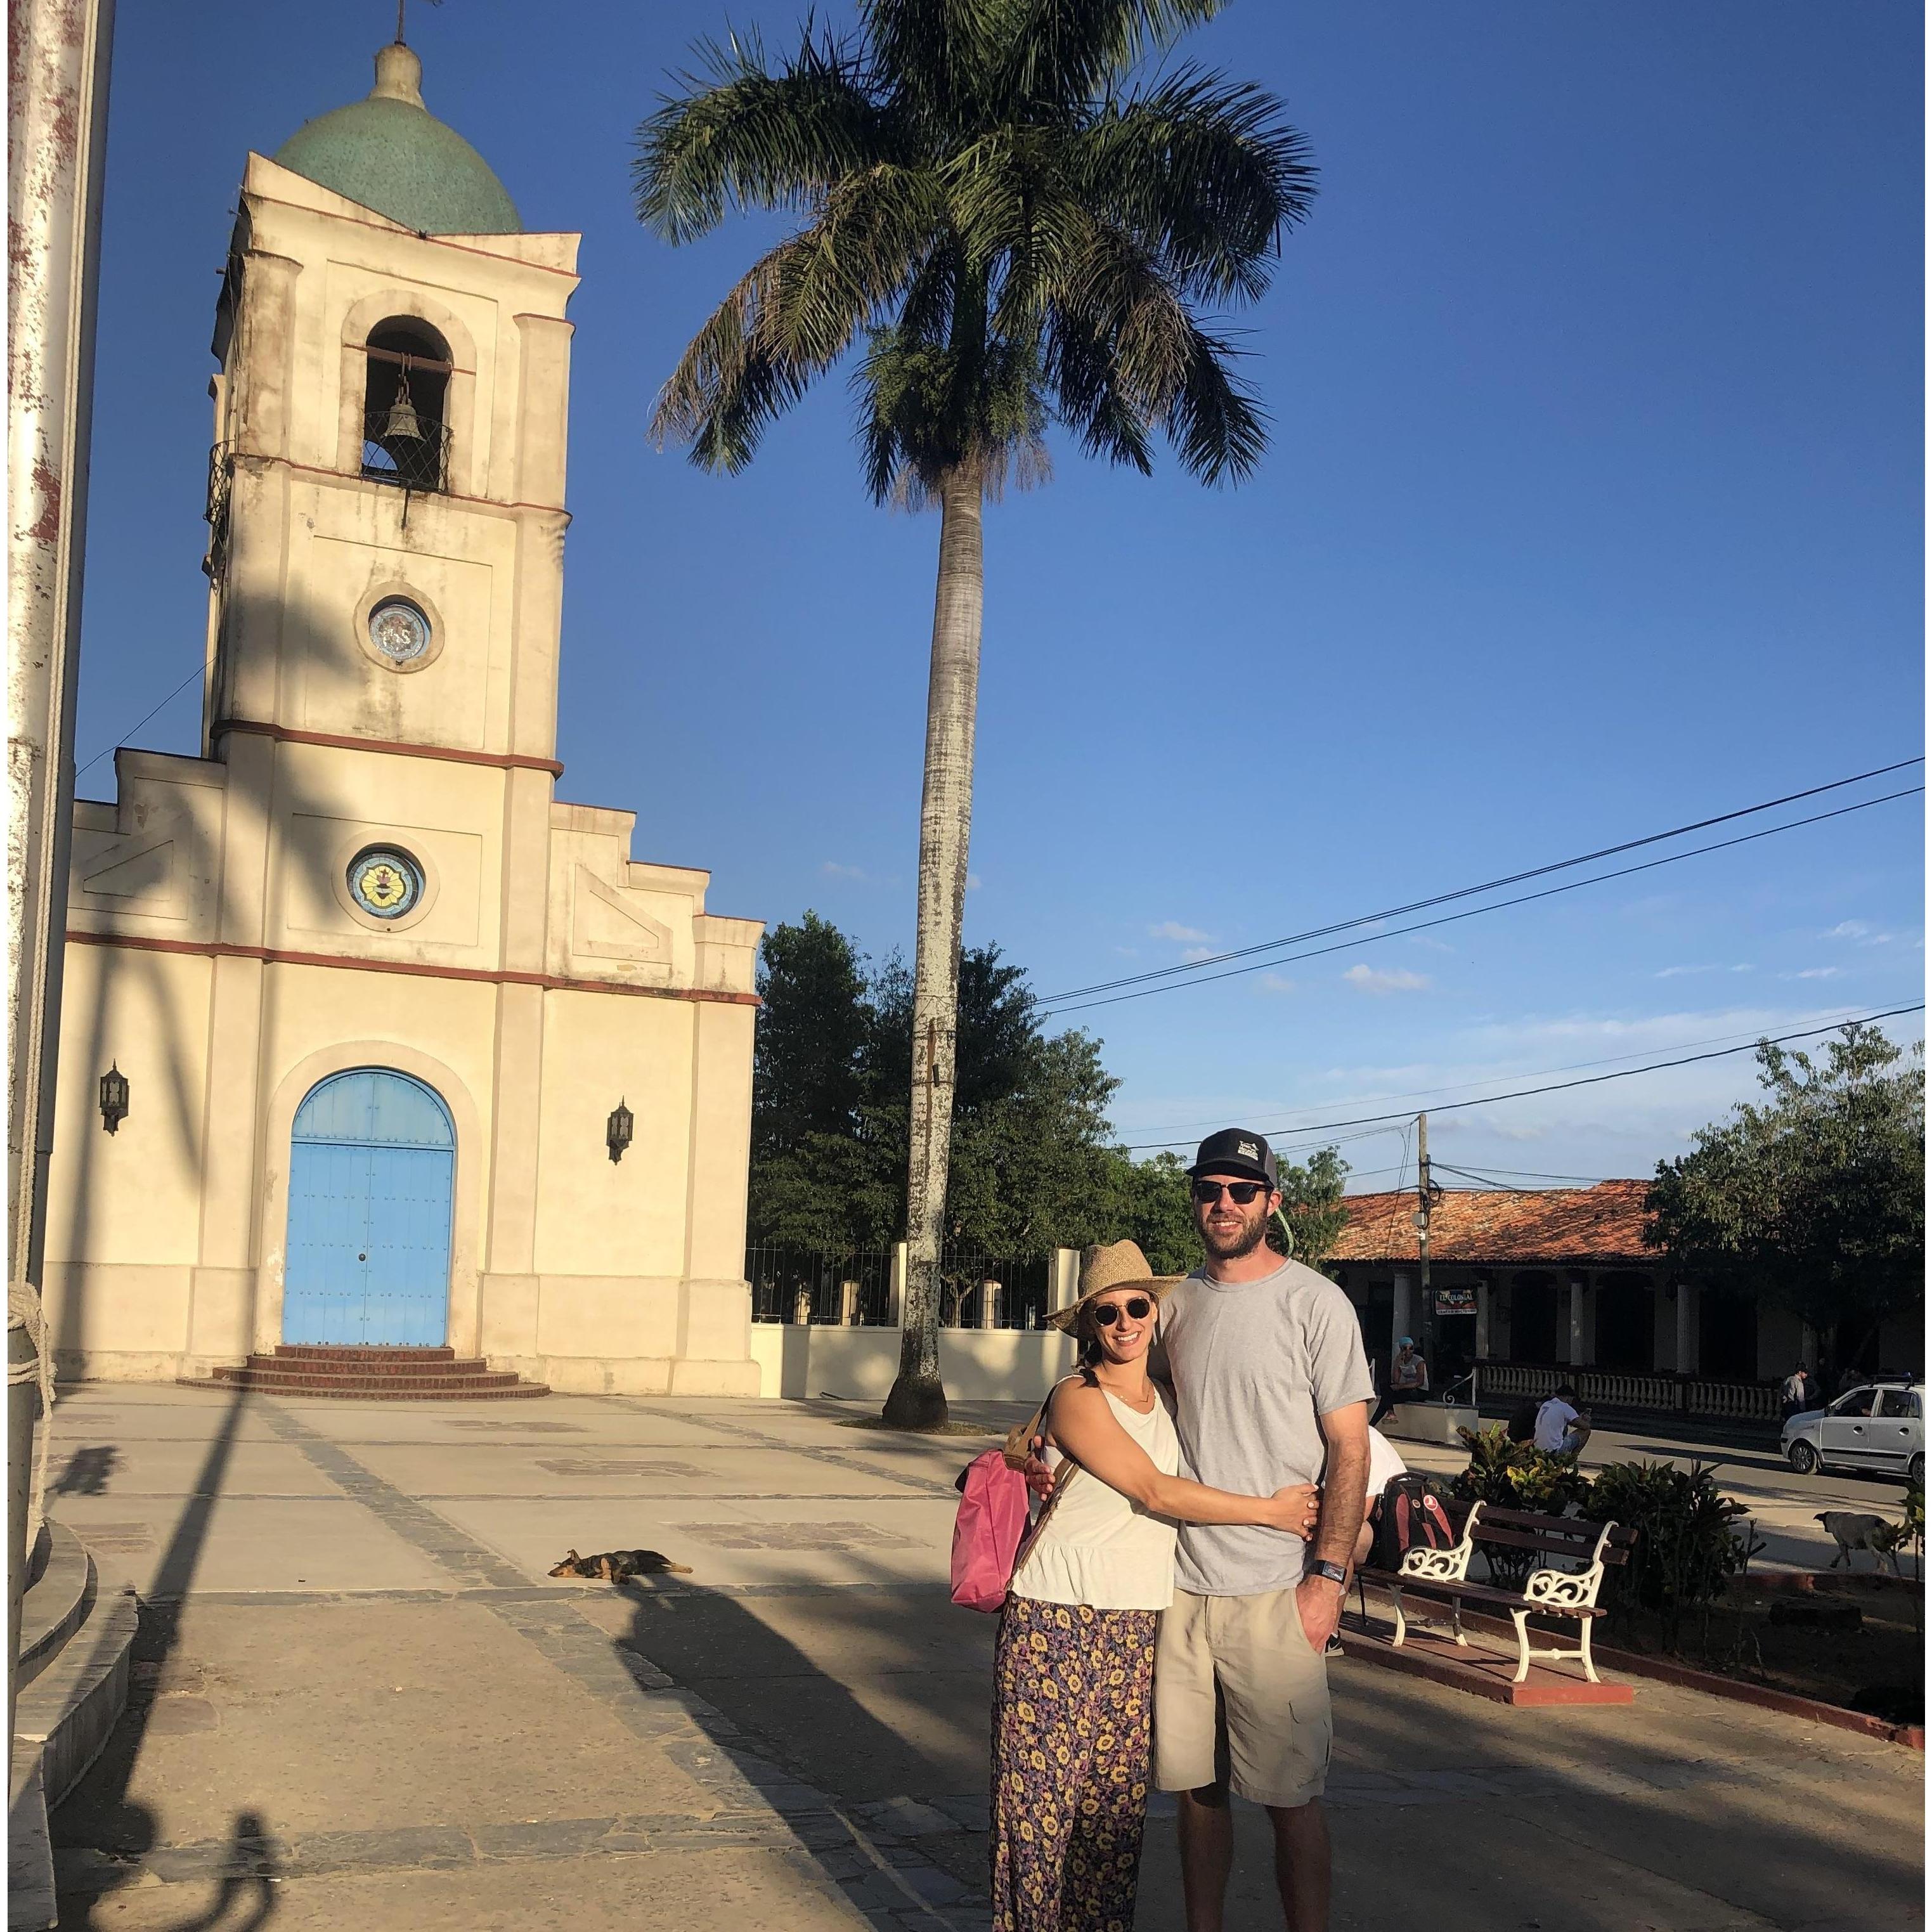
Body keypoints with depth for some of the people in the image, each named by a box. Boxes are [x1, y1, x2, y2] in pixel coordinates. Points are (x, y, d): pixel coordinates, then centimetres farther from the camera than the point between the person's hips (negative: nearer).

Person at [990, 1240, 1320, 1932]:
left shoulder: (1170, 1402, 12)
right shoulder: (1078, 1399, -8)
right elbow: (1156, 1493, -13)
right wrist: (1271, 1512, -7)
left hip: (1135, 1632, 5)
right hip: (1057, 1622, -5)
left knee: (1117, 1799, 6)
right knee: (1041, 1793, -1)